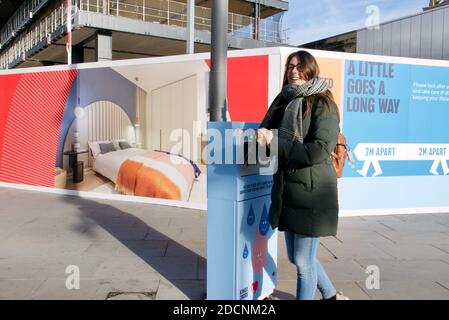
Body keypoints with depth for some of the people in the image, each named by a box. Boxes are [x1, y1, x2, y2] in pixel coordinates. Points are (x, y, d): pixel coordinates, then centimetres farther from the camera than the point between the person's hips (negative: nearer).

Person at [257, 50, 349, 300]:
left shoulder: (323, 105, -9)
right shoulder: (284, 102, 12)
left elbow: (319, 151, -21)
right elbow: (269, 139, 17)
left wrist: (275, 141, -22)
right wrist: (261, 140, -5)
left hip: (312, 194, -7)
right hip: (287, 192, 8)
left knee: (303, 261, 2)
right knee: (297, 257, 19)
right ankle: (332, 295, 42)